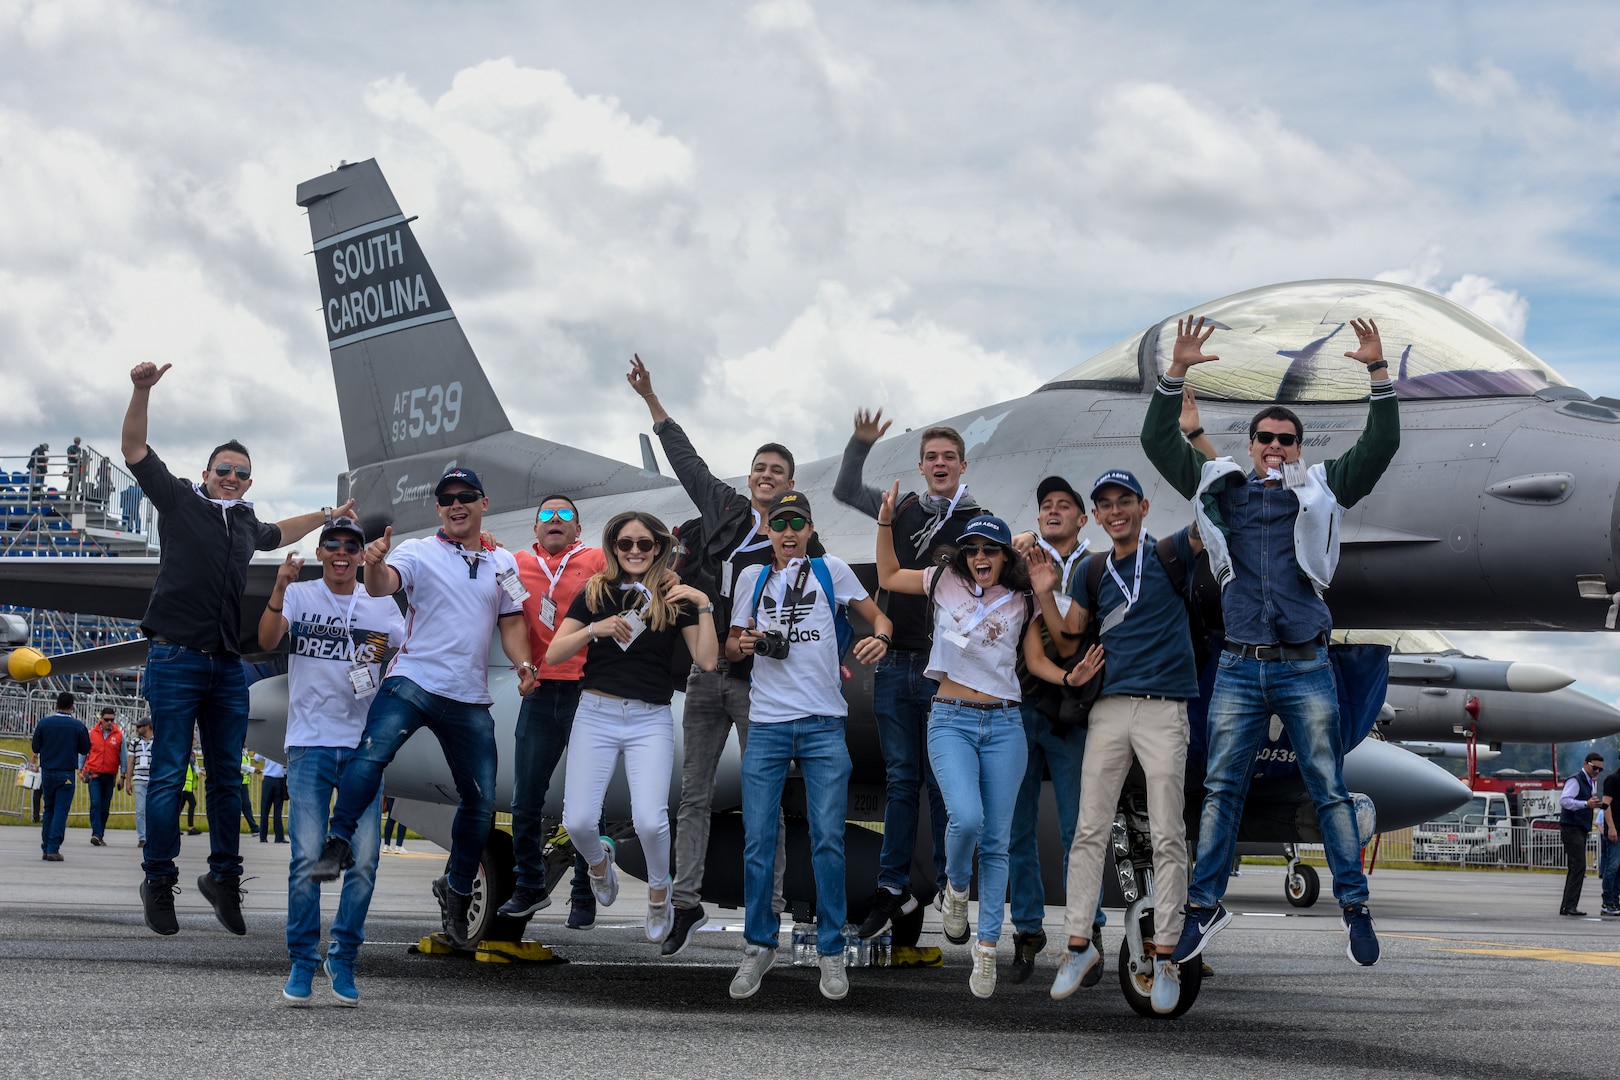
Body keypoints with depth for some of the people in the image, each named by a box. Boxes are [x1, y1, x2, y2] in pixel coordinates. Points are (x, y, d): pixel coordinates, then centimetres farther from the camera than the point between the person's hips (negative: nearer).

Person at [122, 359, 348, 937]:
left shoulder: (245, 523, 20)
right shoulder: (180, 502, 6)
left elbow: (275, 534, 44)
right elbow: (135, 448, 1)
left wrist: (325, 516, 48)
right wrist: (142, 389, -10)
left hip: (227, 667, 5)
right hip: (176, 660, -5)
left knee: (227, 778, 5)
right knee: (168, 776, -6)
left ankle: (224, 876, 14)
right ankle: (159, 883, 0)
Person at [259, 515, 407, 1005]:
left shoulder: (381, 605, 10)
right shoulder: (299, 595, 3)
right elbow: (267, 641, -13)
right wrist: (279, 590, -29)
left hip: (363, 744, 2)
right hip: (310, 743, -2)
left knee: (364, 859, -2)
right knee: (307, 857, -7)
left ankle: (342, 959, 12)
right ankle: (302, 962, 5)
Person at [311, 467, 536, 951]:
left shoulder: (503, 562, 12)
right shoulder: (420, 552, -2)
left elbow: (511, 622, 16)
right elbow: (382, 585, -19)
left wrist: (523, 664, -2)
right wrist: (375, 563, -42)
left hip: (470, 700, 4)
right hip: (413, 680, -4)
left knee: (481, 802, 7)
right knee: (373, 751, -31)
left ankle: (456, 891, 25)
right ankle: (338, 844, -24)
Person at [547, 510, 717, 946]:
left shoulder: (675, 598, 6)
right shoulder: (594, 593, 7)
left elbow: (707, 661, -3)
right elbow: (552, 655, 3)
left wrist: (705, 606, -11)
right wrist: (594, 630, -12)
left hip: (650, 719, -1)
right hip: (596, 713, 1)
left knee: (650, 820, -18)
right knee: (578, 821, -9)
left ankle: (659, 894, 12)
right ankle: (599, 863, 28)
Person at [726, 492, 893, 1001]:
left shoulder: (830, 569, 7)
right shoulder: (752, 577, 14)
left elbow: (878, 616, 9)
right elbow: (732, 645, 20)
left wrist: (879, 637, -14)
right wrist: (743, 644, -4)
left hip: (824, 725, -2)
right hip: (767, 725, 2)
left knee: (828, 840, -4)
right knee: (758, 840, -1)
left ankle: (831, 951, 6)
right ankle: (760, 946, 12)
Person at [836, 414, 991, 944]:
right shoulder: (904, 509, 11)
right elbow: (845, 491, 19)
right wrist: (861, 444, 4)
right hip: (895, 665, 4)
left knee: (942, 781, 0)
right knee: (901, 779, 6)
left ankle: (949, 889, 10)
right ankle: (893, 888, 10)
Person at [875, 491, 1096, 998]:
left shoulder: (1021, 601, 9)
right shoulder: (945, 582, 6)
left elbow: (1036, 660, 11)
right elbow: (888, 577, 18)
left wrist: (1070, 677, -8)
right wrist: (886, 523, 8)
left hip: (1004, 725, 2)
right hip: (951, 720, -1)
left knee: (996, 841, 0)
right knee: (966, 818, -25)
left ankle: (987, 950, 6)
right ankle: (956, 886, 8)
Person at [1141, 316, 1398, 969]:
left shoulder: (1320, 490, 8)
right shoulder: (1218, 486, 11)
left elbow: (1381, 445, 0)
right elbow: (1158, 441, 7)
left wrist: (1378, 372, -11)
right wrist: (1177, 373, -3)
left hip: (1305, 669, -1)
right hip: (1240, 669, 1)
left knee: (1329, 791, 1)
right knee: (1220, 790, 2)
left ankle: (1354, 905, 8)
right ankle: (1204, 906, 8)